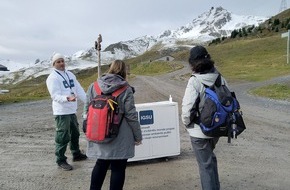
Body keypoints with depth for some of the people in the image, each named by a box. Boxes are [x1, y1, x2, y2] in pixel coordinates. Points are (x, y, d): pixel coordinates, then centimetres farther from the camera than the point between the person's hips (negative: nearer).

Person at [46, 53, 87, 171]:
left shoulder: (70, 75, 12)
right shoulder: (52, 78, -12)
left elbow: (79, 90, 11)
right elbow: (55, 95, -21)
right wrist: (67, 98, -39)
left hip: (72, 110, 8)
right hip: (61, 112, -8)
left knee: (75, 133, 20)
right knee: (63, 137, -3)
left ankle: (76, 154, 38)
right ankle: (61, 160, 12)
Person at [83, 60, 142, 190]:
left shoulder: (93, 86, -1)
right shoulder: (126, 89, -12)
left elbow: (86, 110, 3)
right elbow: (131, 115, -12)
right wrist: (138, 136, -1)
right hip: (120, 137, -4)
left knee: (101, 164, 22)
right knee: (118, 168, 10)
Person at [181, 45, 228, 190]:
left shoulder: (194, 81, -21)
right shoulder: (219, 78, -5)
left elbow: (187, 108, -23)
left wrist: (186, 122, -4)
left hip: (199, 131, -7)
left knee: (205, 164, 10)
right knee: (210, 158, 30)